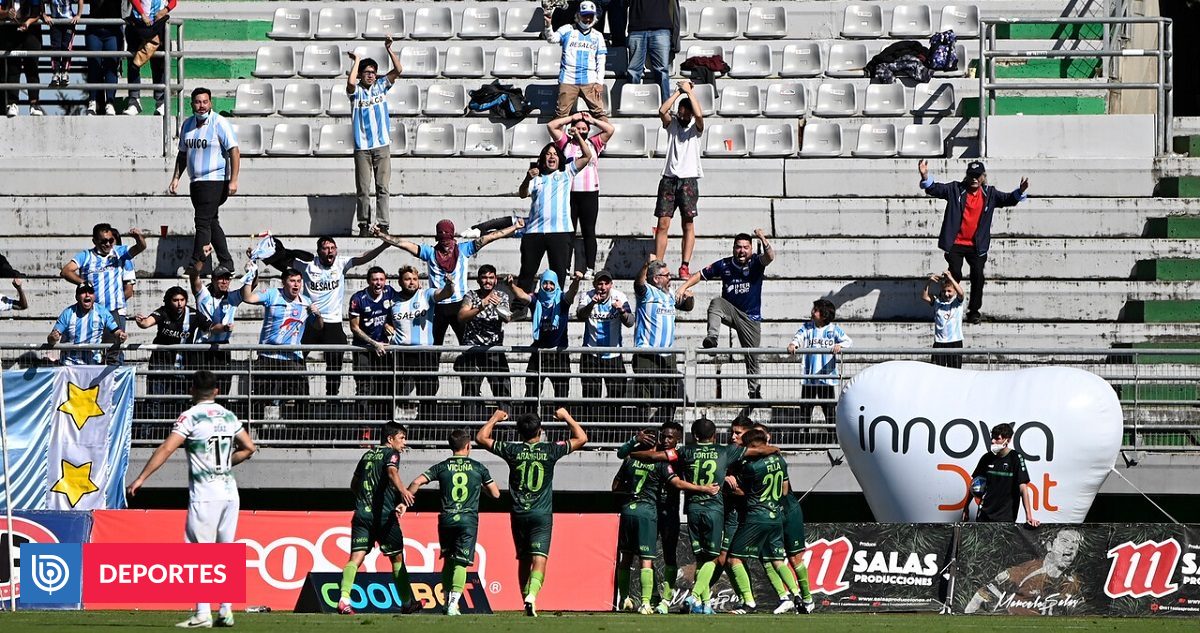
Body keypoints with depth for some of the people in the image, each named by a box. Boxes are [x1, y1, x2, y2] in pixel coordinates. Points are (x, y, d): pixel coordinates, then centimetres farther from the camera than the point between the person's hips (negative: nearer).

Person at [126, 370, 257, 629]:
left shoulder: (190, 417, -8)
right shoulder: (229, 417, 11)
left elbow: (167, 448, -16)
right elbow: (249, 448, 17)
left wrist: (141, 479, -18)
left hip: (205, 495, -6)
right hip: (229, 492, 6)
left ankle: (202, 613, -8)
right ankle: (226, 611, 11)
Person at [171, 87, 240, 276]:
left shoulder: (220, 124, -9)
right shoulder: (187, 125, 12)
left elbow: (234, 152, -13)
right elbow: (182, 154, 22)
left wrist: (233, 180, -20)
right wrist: (176, 178, 15)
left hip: (214, 181, -8)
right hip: (196, 182, 8)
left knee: (203, 222, -12)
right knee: (211, 223, 10)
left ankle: (196, 263, -12)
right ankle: (226, 262, 17)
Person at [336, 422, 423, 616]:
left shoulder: (367, 455, 20)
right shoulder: (391, 454, 0)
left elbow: (353, 485, 28)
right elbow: (392, 471, -22)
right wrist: (402, 490, -40)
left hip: (362, 513, 5)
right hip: (384, 515, -5)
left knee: (356, 557, -6)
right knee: (397, 558, 10)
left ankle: (344, 599, -26)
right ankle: (407, 603, 18)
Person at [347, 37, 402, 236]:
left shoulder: (381, 86, 8)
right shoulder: (356, 91, 1)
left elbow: (398, 70, -3)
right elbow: (350, 82, -22)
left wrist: (389, 49, -13)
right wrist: (356, 60, -9)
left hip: (382, 145, 1)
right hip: (362, 147, -1)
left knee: (383, 187, -2)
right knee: (362, 189, 1)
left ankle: (383, 225, -2)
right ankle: (364, 225, 7)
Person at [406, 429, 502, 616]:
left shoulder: (442, 467, 6)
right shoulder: (478, 468, 6)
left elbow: (417, 482, -3)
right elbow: (495, 494, 11)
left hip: (446, 519, 2)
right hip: (468, 520, -2)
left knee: (448, 560, 18)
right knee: (461, 563, -4)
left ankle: (447, 599, 17)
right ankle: (453, 602, -19)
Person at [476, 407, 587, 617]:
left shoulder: (512, 450, 0)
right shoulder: (550, 450, -2)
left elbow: (481, 438, 12)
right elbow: (581, 438, 11)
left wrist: (495, 419, 25)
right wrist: (567, 417, 22)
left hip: (519, 514, 2)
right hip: (542, 514, -2)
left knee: (523, 560, 15)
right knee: (539, 559, -11)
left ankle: (527, 601, 16)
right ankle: (532, 595, -34)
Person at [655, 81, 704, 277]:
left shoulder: (695, 127, 4)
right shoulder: (672, 123, 10)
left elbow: (699, 114, -17)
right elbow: (662, 111, -10)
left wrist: (689, 91, -10)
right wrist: (679, 91, -7)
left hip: (688, 179, -2)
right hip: (669, 178, 2)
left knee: (688, 224, -4)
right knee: (663, 224, -2)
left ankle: (685, 266, -4)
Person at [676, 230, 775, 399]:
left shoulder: (756, 263, -7)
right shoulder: (724, 265, -3)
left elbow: (770, 257, -27)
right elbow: (700, 275, 4)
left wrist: (763, 241, -41)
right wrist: (684, 287, -8)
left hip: (751, 318, -1)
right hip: (730, 310, 1)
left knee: (752, 357, 4)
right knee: (716, 303, -32)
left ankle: (754, 389, 22)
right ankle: (712, 338, -48)